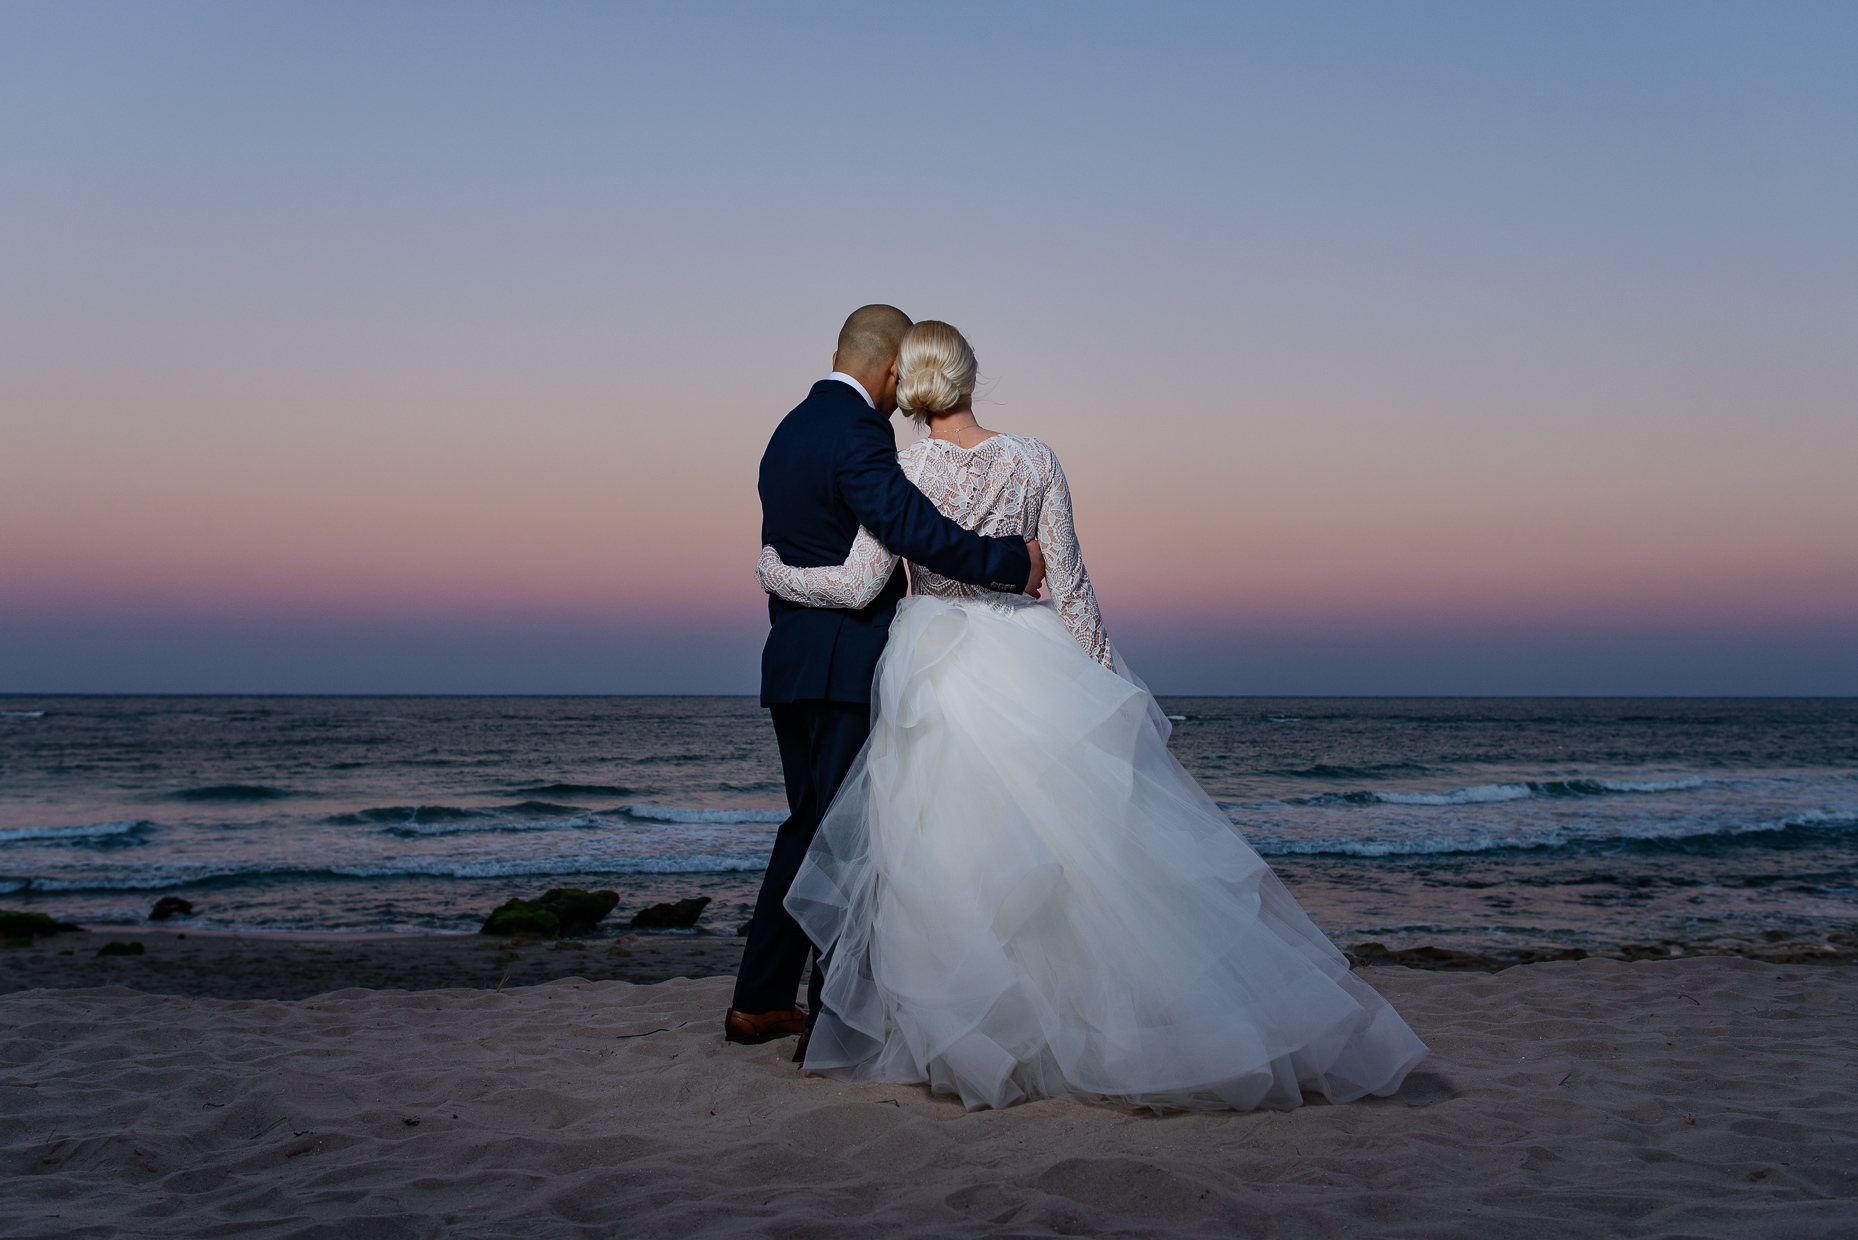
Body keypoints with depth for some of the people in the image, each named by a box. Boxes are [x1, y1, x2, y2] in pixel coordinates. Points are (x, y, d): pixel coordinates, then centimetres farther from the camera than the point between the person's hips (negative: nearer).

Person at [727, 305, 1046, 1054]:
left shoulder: (789, 431, 16)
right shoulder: (859, 434, -14)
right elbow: (913, 528, -28)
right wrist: (1008, 560, -18)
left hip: (792, 660, 9)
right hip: (847, 665, -9)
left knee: (810, 826, 17)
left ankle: (758, 1004, 21)